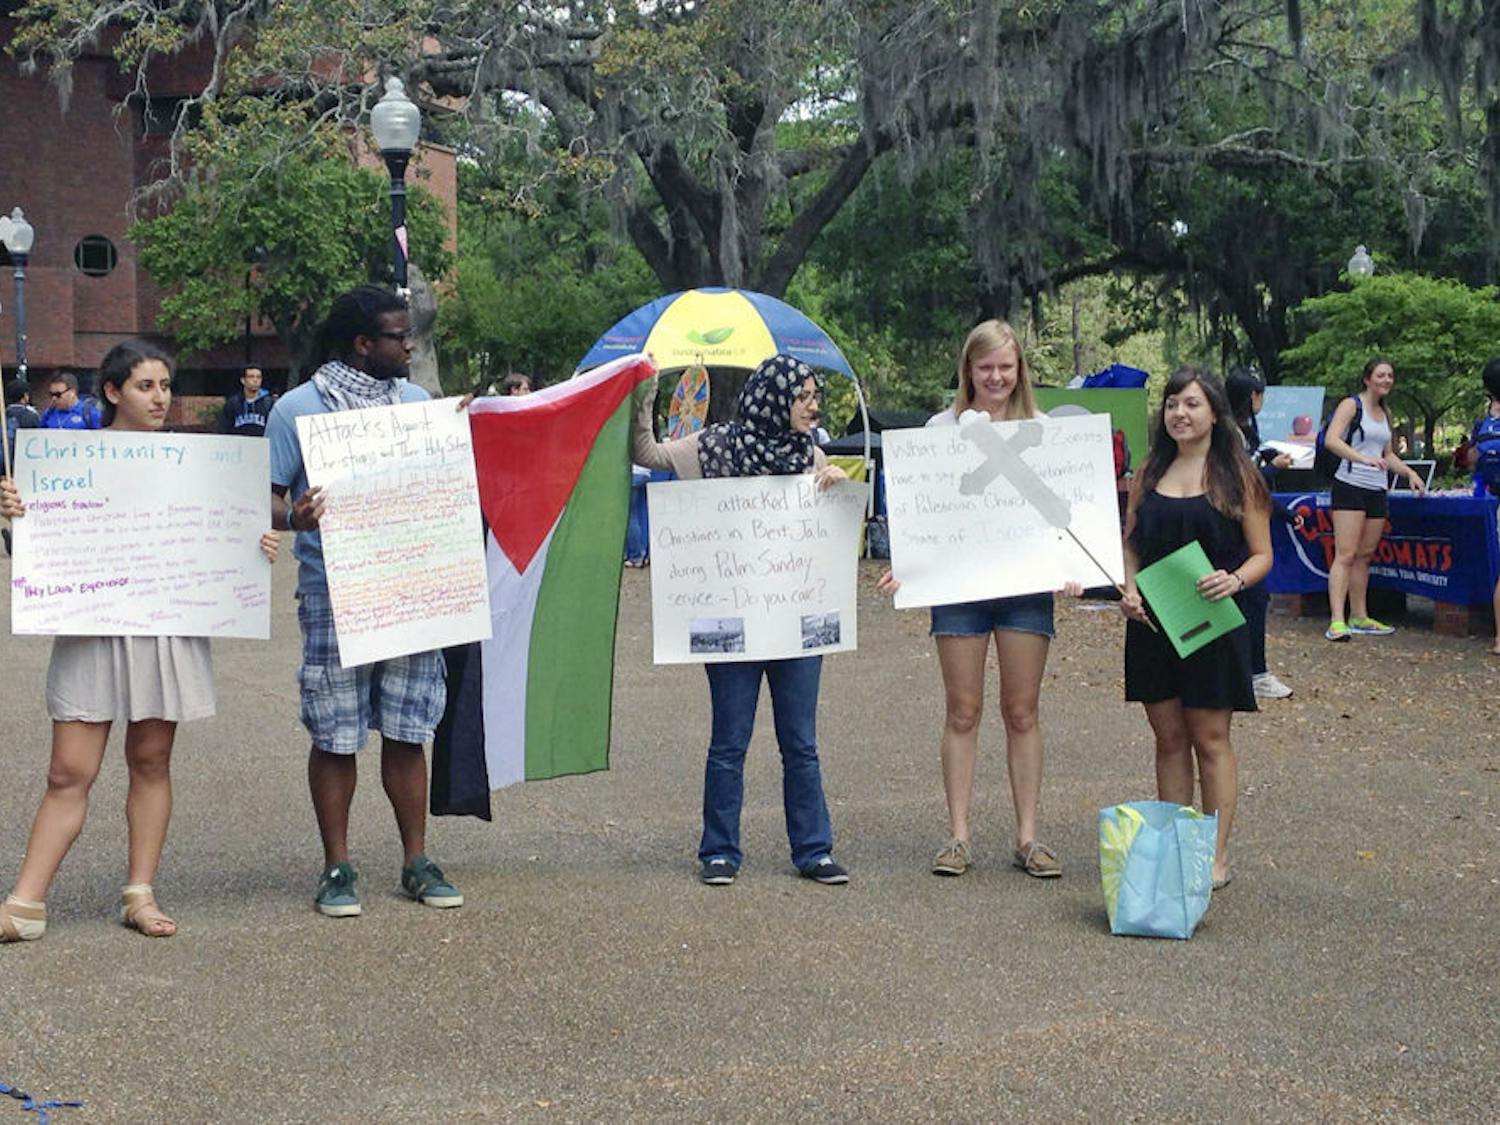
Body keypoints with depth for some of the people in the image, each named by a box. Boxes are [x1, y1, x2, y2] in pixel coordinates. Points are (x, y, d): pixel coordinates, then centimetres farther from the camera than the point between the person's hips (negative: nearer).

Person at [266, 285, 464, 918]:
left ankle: (417, 861, 17)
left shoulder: (418, 403, 12)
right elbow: (268, 497, -3)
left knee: (408, 730, 8)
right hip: (334, 594, -4)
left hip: (412, 590, 4)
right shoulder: (299, 408, -2)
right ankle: (337, 868, 13)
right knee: (336, 735, 2)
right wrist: (291, 517, -25)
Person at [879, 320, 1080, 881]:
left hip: (1025, 582, 1)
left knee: (1022, 712, 5)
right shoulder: (943, 428, 5)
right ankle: (958, 837, 9)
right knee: (962, 712, 3)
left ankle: (1027, 837, 11)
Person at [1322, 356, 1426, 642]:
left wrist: (1410, 472, 13)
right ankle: (1337, 621, -16)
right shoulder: (1351, 405, -4)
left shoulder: (1385, 414, 19)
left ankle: (1359, 617, 16)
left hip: (1376, 490, 7)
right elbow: (1331, 440, -19)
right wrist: (1363, 459, -31)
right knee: (1345, 554, -12)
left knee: (1365, 555, 9)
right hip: (1350, 486, -7)